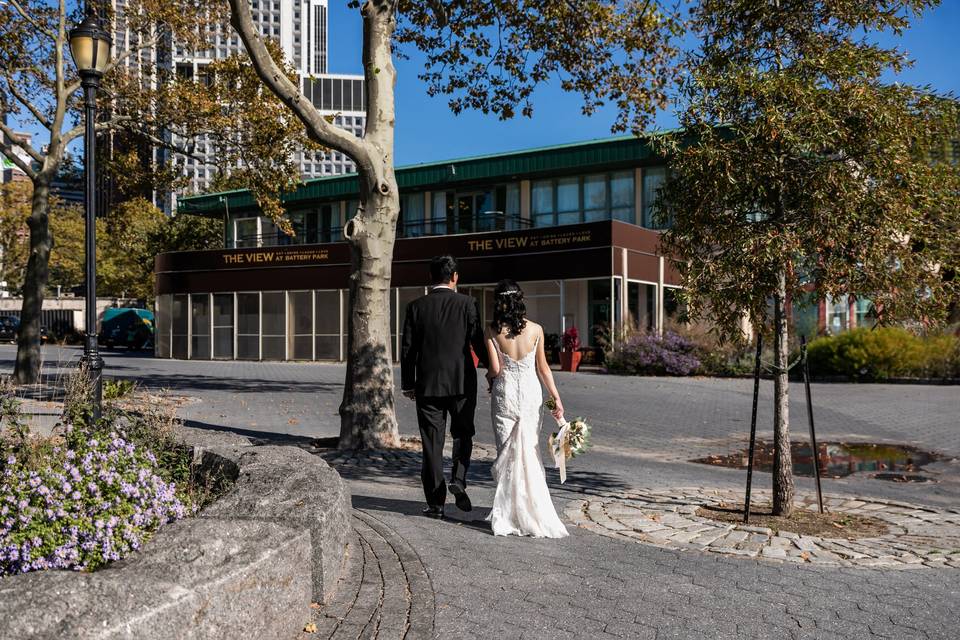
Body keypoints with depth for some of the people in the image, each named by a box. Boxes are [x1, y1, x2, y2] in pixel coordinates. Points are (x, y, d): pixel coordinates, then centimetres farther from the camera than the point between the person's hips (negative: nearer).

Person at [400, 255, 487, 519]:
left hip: (428, 385, 1)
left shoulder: (416, 307, 1)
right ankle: (458, 480, -5)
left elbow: (408, 349, 2)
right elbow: (478, 342, -5)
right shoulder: (467, 304, -4)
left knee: (432, 443, 6)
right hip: (462, 383, -1)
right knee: (462, 434, 17)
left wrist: (407, 385, 10)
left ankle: (435, 503, 8)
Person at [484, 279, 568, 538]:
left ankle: (508, 513, 8)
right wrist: (556, 398, 8)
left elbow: (496, 368, -12)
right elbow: (542, 368, 1)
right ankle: (533, 509, 18)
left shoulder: (492, 331, -8)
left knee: (507, 453, 8)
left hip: (504, 393, -1)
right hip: (531, 393, 1)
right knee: (530, 452, 12)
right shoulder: (535, 329, -2)